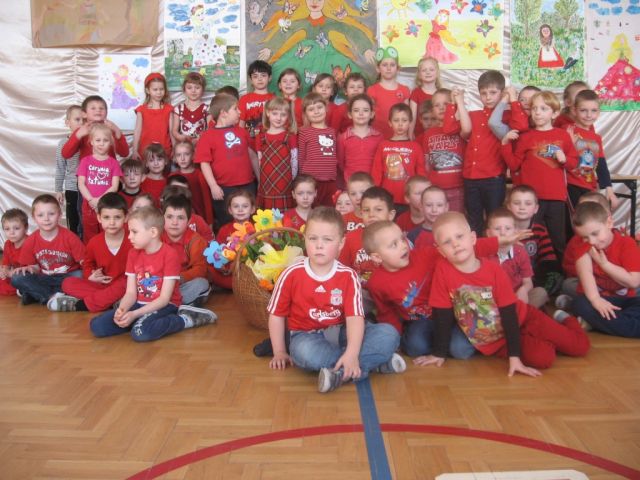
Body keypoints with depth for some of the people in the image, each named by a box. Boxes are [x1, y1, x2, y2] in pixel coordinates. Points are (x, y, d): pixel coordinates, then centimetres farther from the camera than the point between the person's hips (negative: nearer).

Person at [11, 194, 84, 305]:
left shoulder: (70, 237, -13)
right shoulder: (30, 242, -4)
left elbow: (84, 262, -14)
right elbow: (35, 267, 7)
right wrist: (29, 268, -17)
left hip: (69, 277, -2)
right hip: (45, 279, 2)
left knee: (81, 276, -35)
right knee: (17, 278, -20)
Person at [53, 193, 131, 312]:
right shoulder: (94, 242, -1)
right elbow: (87, 263, 18)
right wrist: (90, 276, -2)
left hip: (124, 285, -4)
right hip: (101, 285, 4)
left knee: (123, 287, -40)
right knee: (68, 283, -12)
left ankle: (79, 305, -28)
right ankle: (109, 301, -27)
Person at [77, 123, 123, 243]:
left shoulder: (113, 163, 3)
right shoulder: (85, 161, 5)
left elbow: (114, 186, -5)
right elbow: (81, 184, -2)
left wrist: (100, 200, -17)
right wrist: (91, 200, -16)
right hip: (89, 206, 1)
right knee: (89, 238, 10)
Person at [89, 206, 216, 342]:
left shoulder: (170, 255, -15)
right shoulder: (133, 254, 5)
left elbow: (165, 298, -17)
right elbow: (131, 292, 2)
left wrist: (135, 314, -25)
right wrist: (122, 309, -20)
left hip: (165, 306, -6)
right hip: (141, 304, 6)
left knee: (140, 331, -37)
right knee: (96, 326, -11)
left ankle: (186, 319, -15)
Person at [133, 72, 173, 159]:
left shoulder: (168, 109, 3)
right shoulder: (142, 110, 3)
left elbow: (172, 130, 2)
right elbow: (137, 131, 2)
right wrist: (135, 151, -3)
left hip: (165, 150, 0)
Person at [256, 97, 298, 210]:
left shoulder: (290, 137, 0)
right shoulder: (260, 137, 8)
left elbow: (294, 161, 0)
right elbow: (259, 161, 11)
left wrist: (292, 181, -2)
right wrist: (261, 179, 8)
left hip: (285, 186, -2)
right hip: (266, 185, 2)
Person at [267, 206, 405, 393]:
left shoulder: (348, 276, -9)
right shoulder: (292, 274, -9)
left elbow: (354, 317, -19)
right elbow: (276, 315, 1)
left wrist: (352, 354, -34)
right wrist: (279, 352, -1)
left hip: (340, 333, 2)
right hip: (308, 336, -1)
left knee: (389, 334, -20)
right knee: (305, 352, -39)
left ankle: (340, 372, -28)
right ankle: (374, 362, -25)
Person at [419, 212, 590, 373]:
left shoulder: (494, 270, -18)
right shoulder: (443, 271, -19)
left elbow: (509, 314, -17)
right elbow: (442, 316, -12)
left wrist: (515, 356, -23)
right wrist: (439, 353, -8)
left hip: (521, 319, 1)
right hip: (496, 341, 0)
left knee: (580, 346, -5)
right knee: (543, 358, -24)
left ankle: (563, 320, 30)